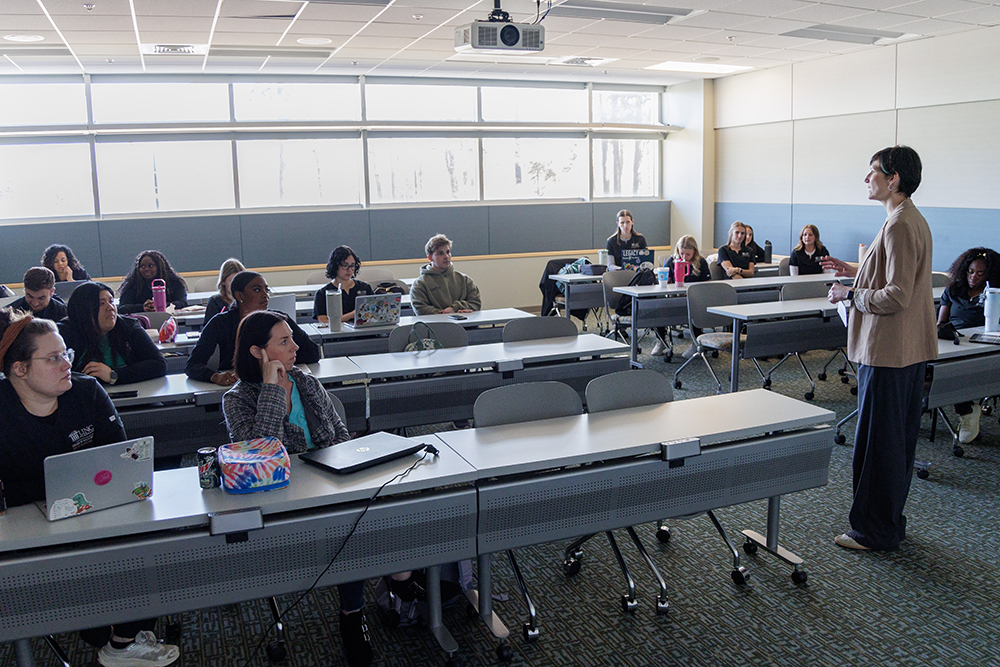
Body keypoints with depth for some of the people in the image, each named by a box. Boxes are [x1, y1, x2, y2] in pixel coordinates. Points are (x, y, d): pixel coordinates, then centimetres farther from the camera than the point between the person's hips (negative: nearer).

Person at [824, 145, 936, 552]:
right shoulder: (913, 220, 14)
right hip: (909, 349, 11)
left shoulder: (899, 226, -19)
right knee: (899, 438, 17)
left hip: (888, 352, -11)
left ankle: (875, 531, 10)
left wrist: (851, 295, -11)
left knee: (877, 441, -1)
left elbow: (897, 297, -23)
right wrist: (855, 273, 15)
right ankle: (891, 523, 30)